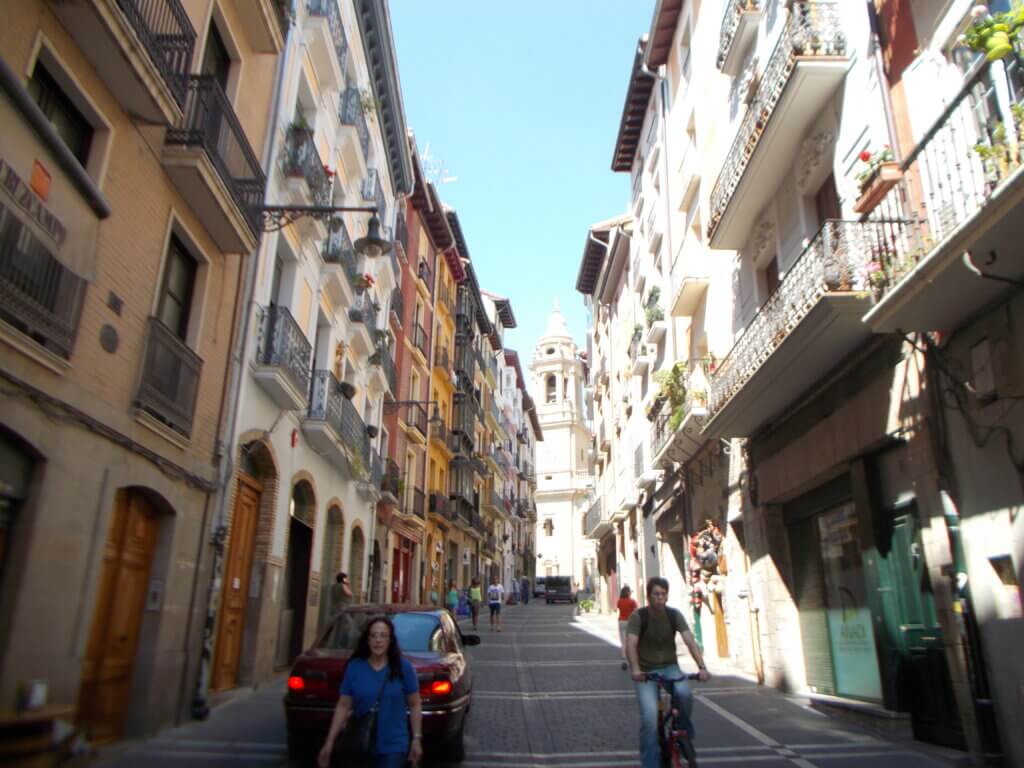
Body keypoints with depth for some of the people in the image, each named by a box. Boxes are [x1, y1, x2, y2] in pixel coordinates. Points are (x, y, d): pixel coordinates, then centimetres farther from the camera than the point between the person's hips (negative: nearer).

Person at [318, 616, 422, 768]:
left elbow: (414, 705, 2)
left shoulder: (403, 667, -4)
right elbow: (343, 706, 0)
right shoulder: (354, 667, -3)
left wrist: (416, 739, -2)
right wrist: (329, 742, -2)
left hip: (393, 746, -1)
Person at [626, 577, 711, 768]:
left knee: (684, 694, -28)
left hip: (669, 667, 2)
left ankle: (684, 728, 4)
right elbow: (630, 645, -25)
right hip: (646, 671, -2)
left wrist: (702, 667, -30)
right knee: (649, 718, -17)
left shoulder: (674, 615, -7)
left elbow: (690, 641, -16)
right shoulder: (638, 616, -15)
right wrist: (635, 669, -42)